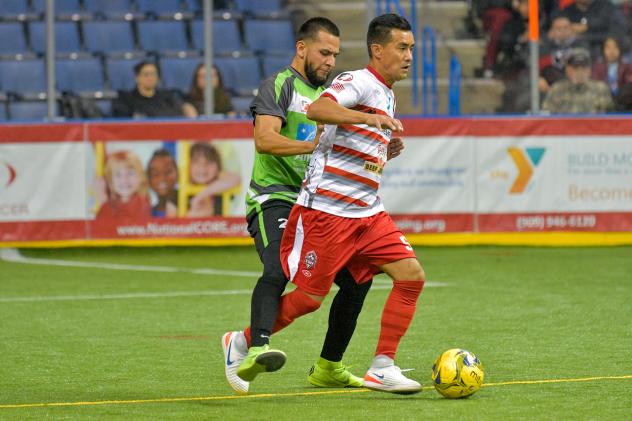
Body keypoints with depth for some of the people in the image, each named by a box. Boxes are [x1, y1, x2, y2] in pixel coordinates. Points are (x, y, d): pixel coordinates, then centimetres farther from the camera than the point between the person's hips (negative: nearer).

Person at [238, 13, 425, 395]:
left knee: (412, 275, -7)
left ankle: (383, 367, -4)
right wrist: (371, 118, -41)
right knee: (310, 297, -3)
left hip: (367, 213, 8)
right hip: (326, 209, -8)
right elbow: (317, 109, -32)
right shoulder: (359, 83, -11)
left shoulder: (387, 95, 18)